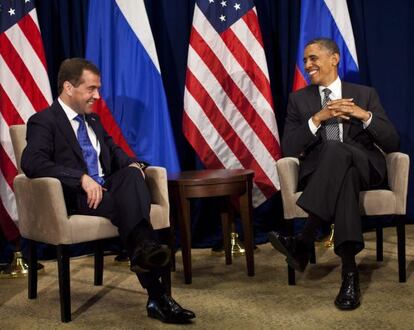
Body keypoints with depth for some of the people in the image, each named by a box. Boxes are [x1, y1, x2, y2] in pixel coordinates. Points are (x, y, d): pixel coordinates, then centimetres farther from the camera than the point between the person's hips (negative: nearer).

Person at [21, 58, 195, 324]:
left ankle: (144, 248, -53)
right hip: (75, 197, -6)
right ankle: (157, 296, -43)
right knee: (128, 203, -33)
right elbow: (32, 163, -18)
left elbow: (114, 152, 28)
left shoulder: (93, 120, 25)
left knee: (132, 174, -29)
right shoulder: (43, 122, -1)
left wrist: (133, 165, 1)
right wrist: (82, 178, -28)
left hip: (106, 189, 6)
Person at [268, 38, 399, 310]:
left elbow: (392, 144, 7)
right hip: (319, 172, 1)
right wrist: (318, 118, -12)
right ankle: (350, 271, -42)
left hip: (365, 169, 0)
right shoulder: (299, 99, 16)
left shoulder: (365, 94, 15)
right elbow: (289, 149, 2)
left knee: (336, 149, -37)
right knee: (344, 176, -39)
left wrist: (365, 115, -11)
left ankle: (303, 242, -42)